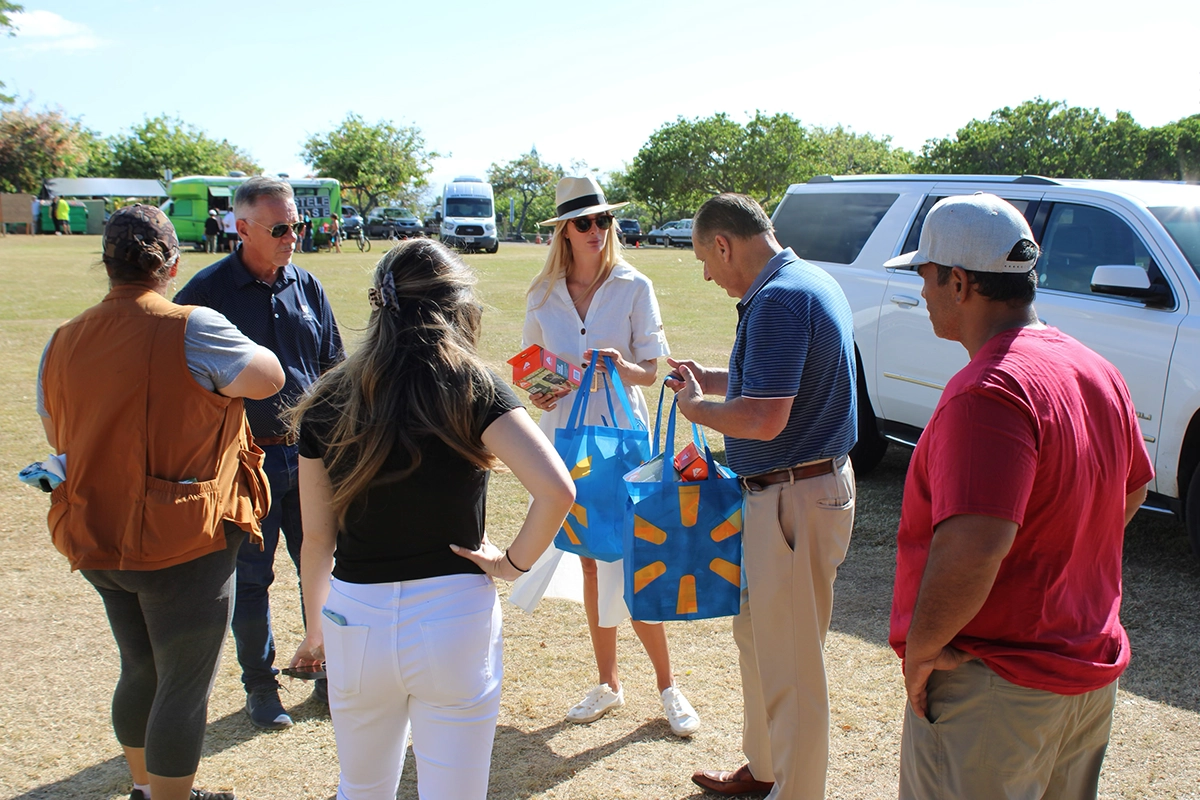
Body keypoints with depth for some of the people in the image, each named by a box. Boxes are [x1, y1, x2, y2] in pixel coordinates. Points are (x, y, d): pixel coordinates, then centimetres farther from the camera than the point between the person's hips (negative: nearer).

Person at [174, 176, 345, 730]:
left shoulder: (307, 287, 6)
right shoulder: (207, 290, -7)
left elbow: (332, 367, 14)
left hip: (309, 456, 4)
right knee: (251, 578, 8)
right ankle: (260, 686, 24)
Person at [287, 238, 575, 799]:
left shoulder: (329, 402, -1)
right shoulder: (471, 388, -9)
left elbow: (317, 537, 5)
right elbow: (556, 489, -22)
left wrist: (316, 628, 20)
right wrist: (514, 562, -6)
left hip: (356, 621, 3)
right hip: (454, 617, -3)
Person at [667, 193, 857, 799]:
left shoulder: (778, 301, -22)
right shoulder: (810, 281, 11)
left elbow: (764, 420, -27)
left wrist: (696, 408, -10)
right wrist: (711, 379, 18)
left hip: (794, 499, -11)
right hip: (779, 493, 11)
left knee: (790, 661, 3)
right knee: (756, 634, 23)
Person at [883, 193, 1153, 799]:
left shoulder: (987, 393, -25)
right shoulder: (1098, 371, 4)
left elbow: (974, 550, -34)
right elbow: (1132, 489, 19)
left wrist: (922, 648, -20)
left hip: (997, 688, -9)